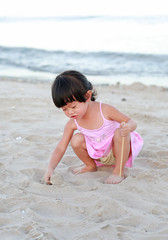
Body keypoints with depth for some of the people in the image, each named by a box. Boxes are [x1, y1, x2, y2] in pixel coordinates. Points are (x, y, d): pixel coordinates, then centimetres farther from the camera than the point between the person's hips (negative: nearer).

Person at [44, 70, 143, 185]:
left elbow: (131, 122, -19)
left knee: (120, 132, -34)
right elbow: (60, 149, -15)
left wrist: (128, 127, -45)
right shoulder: (73, 124, -17)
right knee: (76, 139, -21)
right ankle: (91, 166, 7)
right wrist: (50, 168, -31)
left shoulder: (105, 110, -27)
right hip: (98, 154, 3)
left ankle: (119, 171, -18)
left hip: (117, 150, -3)